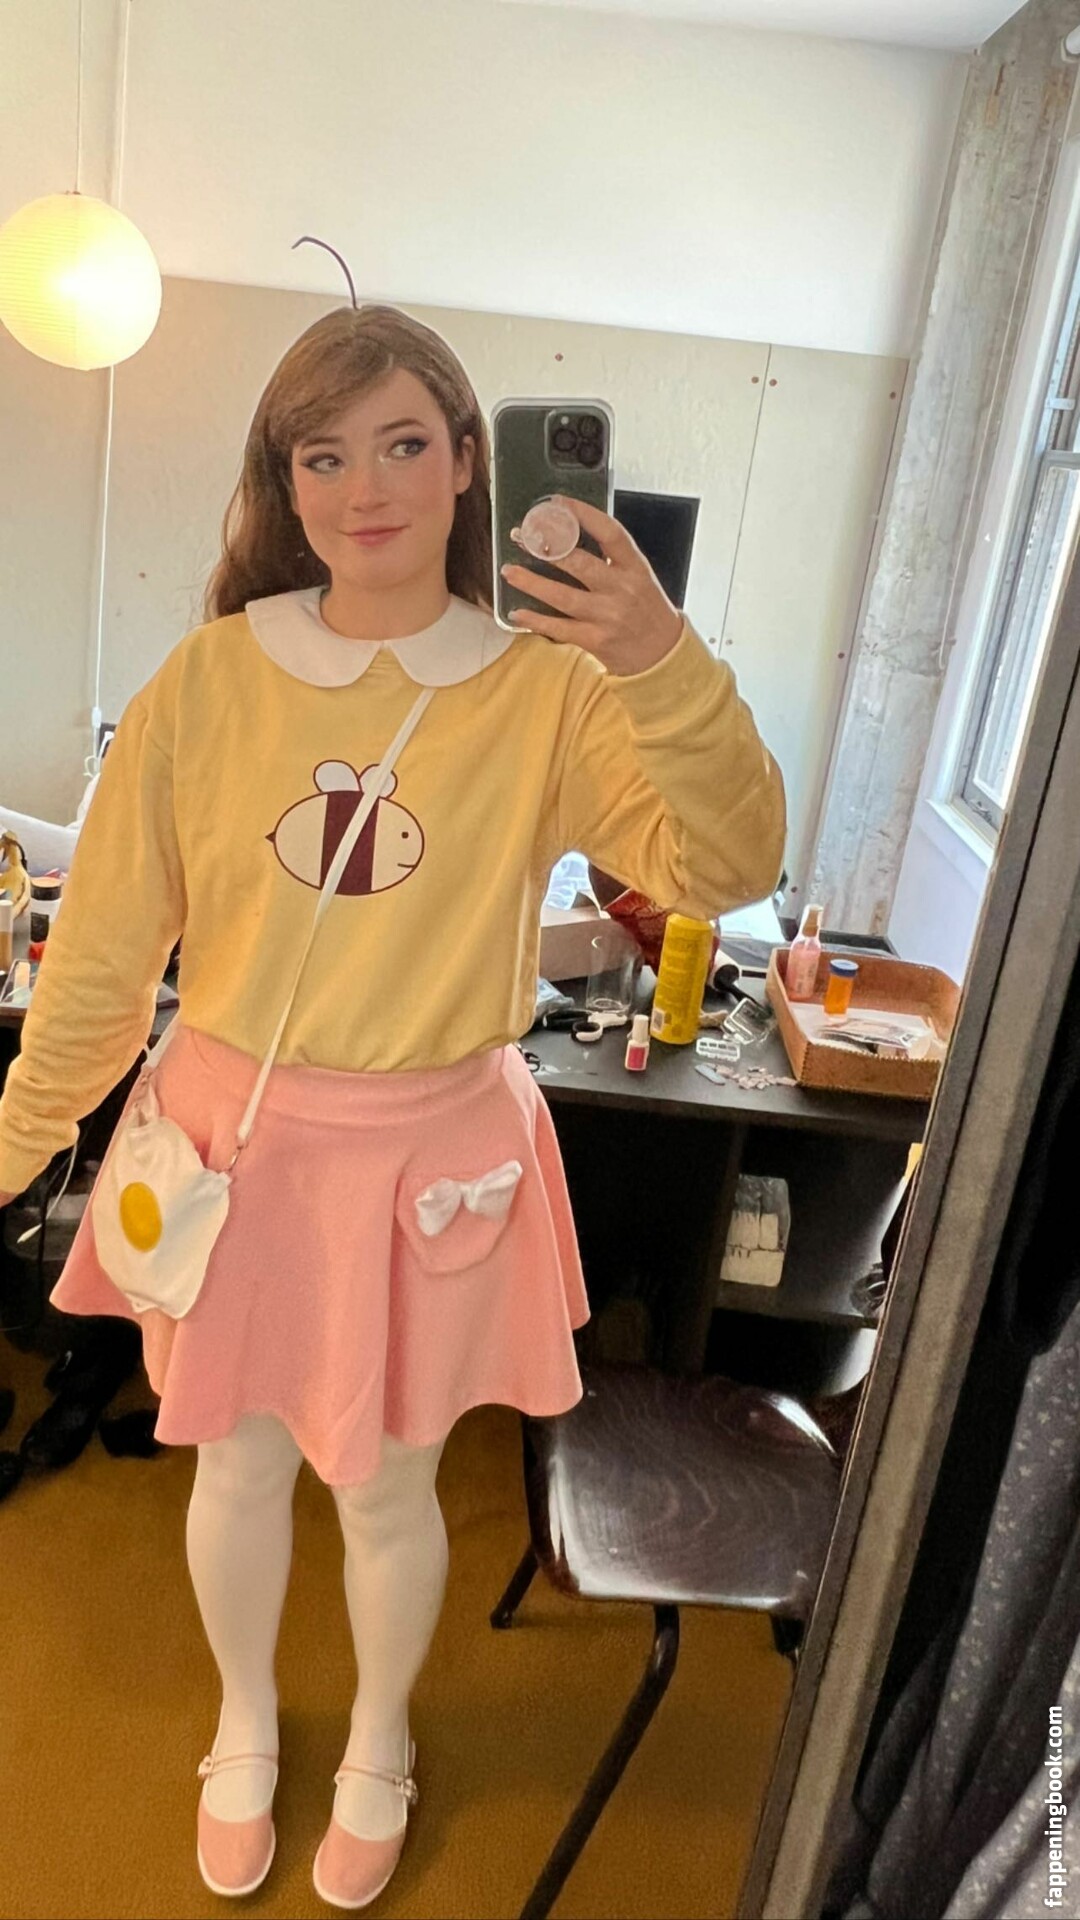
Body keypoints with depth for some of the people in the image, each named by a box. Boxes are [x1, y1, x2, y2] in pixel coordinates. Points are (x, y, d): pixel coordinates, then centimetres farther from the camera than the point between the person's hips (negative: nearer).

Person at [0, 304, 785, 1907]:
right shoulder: (211, 676, -7)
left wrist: (667, 670, -34)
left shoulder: (546, 689, -10)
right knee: (239, 1466, 20)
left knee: (385, 1484, 17)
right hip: (238, 1138, 2)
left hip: (432, 1154, -1)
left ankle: (379, 1746, 51)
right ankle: (246, 1728, 53)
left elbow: (727, 867, -19)